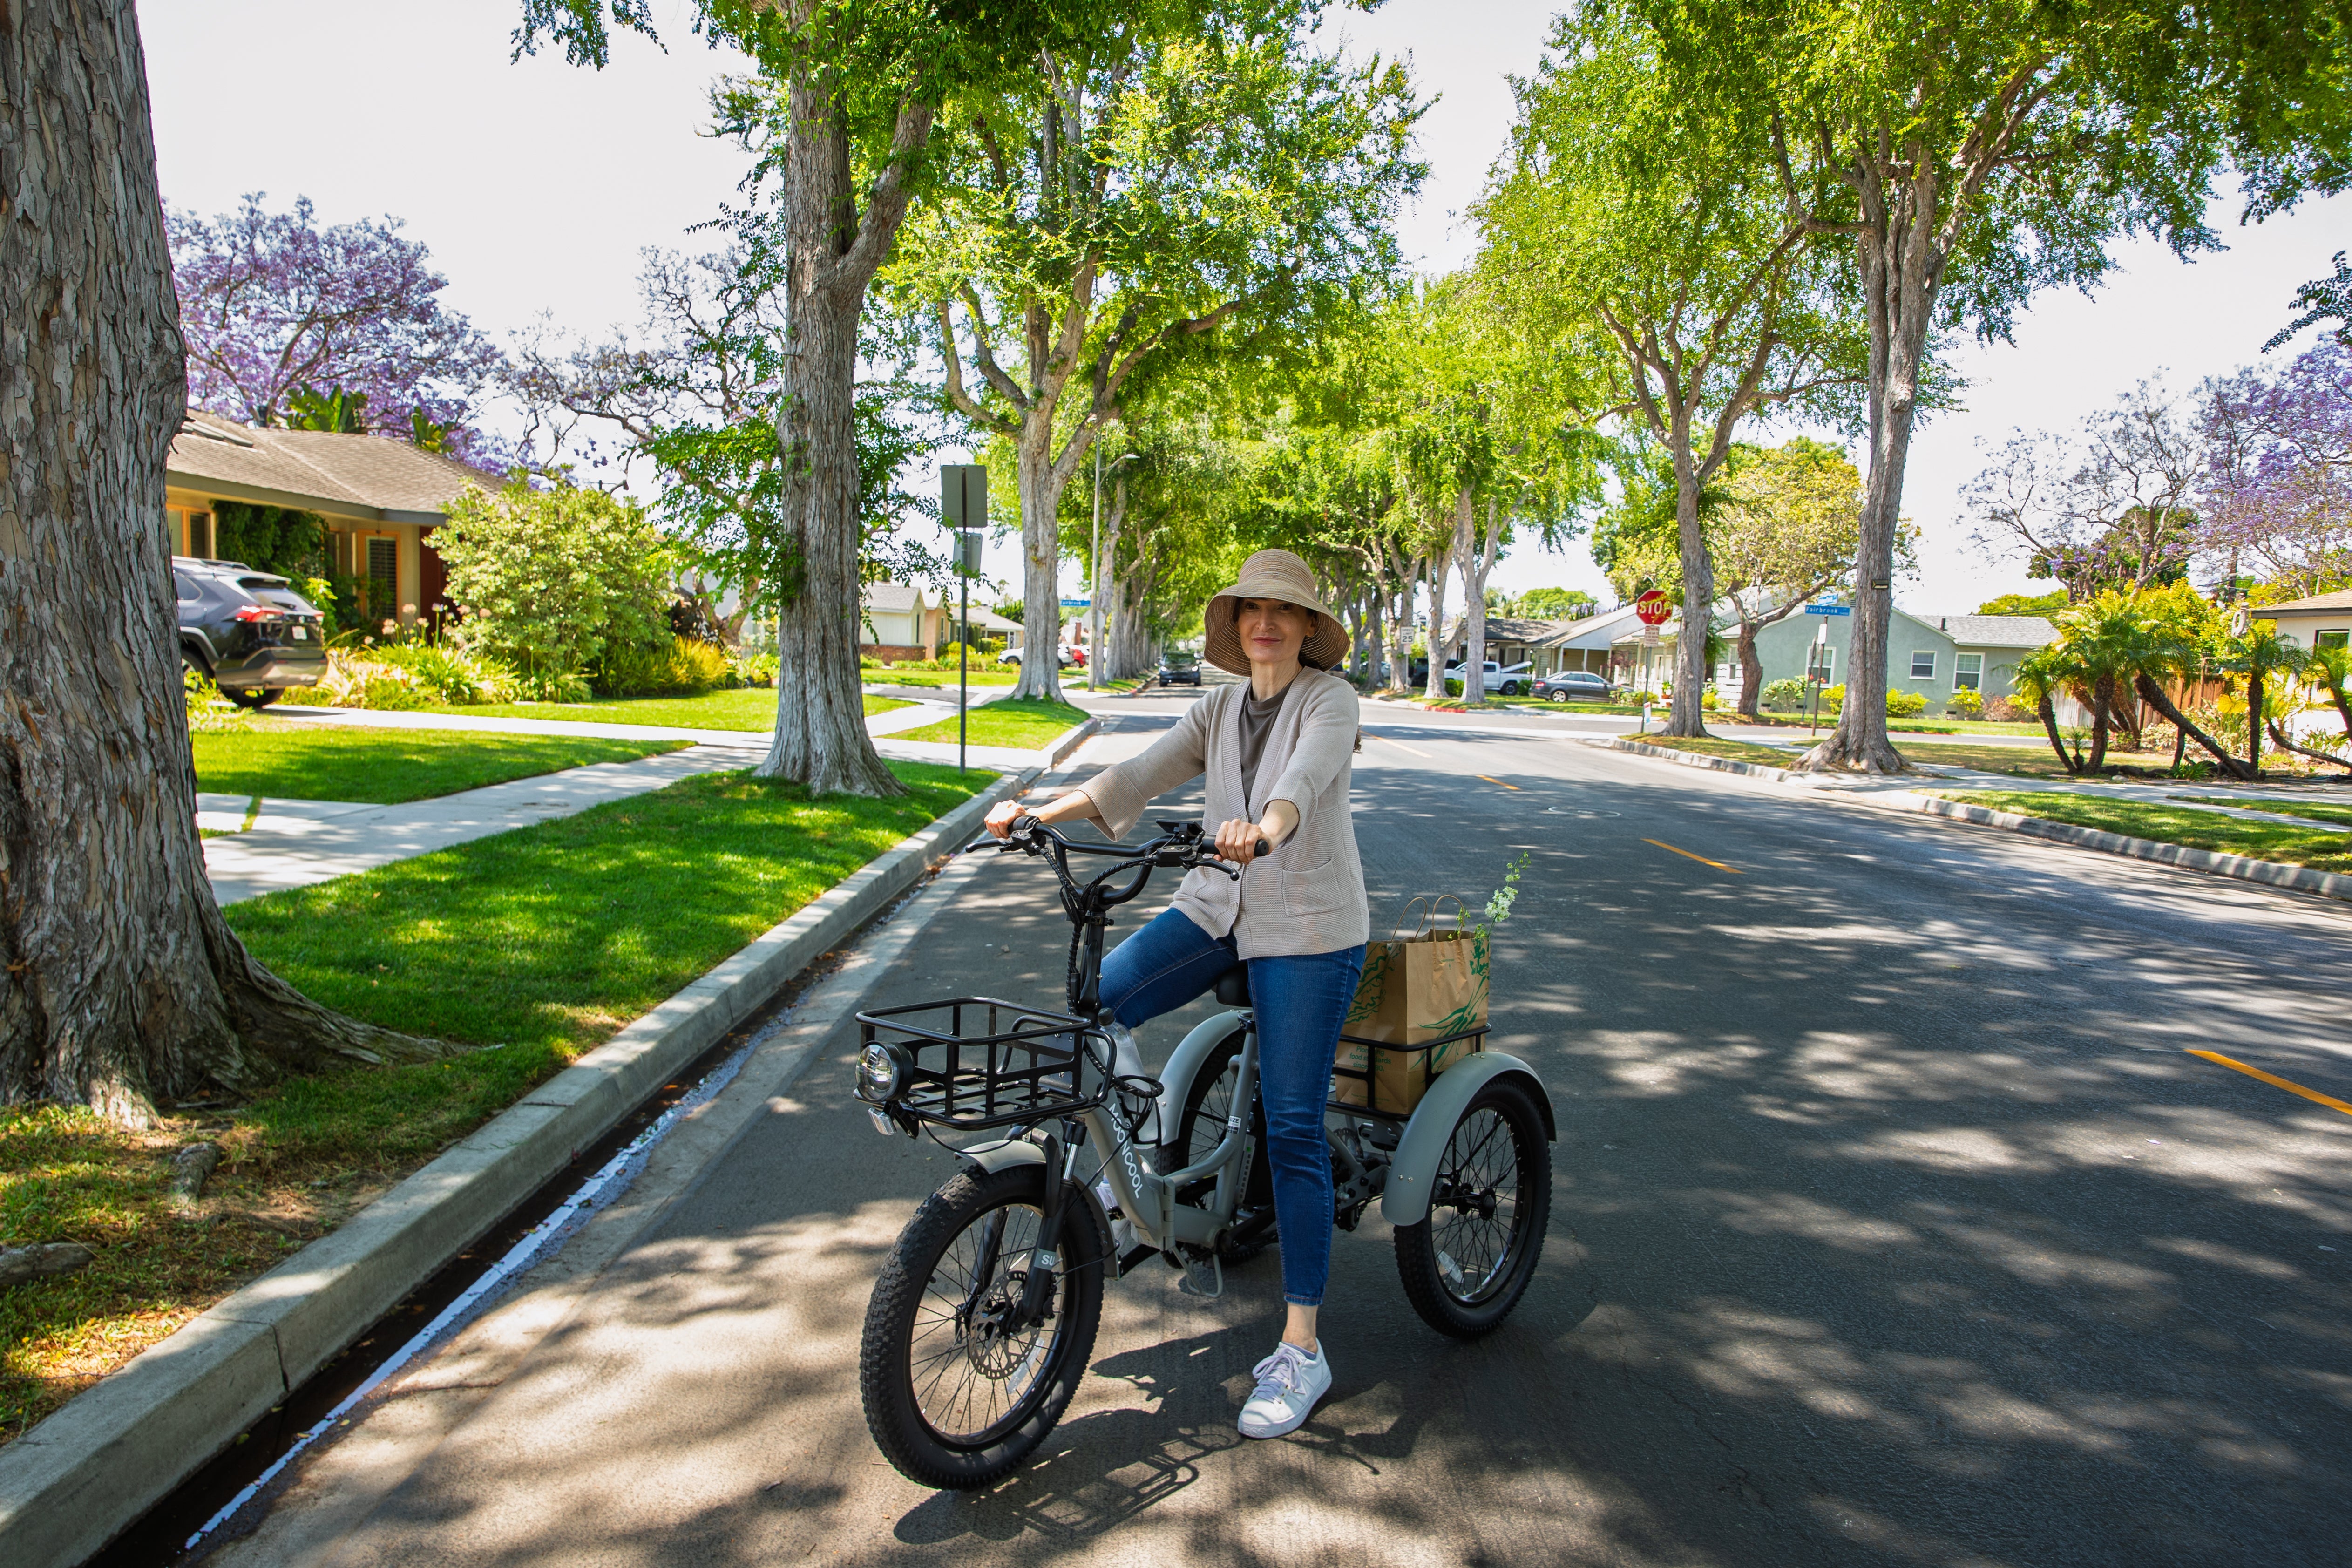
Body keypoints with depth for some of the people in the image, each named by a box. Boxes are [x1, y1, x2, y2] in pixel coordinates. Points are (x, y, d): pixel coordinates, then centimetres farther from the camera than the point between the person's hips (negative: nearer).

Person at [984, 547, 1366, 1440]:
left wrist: (1264, 829, -48)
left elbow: (1306, 778, -27)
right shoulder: (1220, 709, 10)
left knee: (1292, 1132, -4)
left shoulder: (1330, 699, -6)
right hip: (1218, 906, 5)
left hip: (1308, 930, -5)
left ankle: (1301, 1353, 7)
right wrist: (1040, 812, -12)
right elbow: (1139, 777, 0)